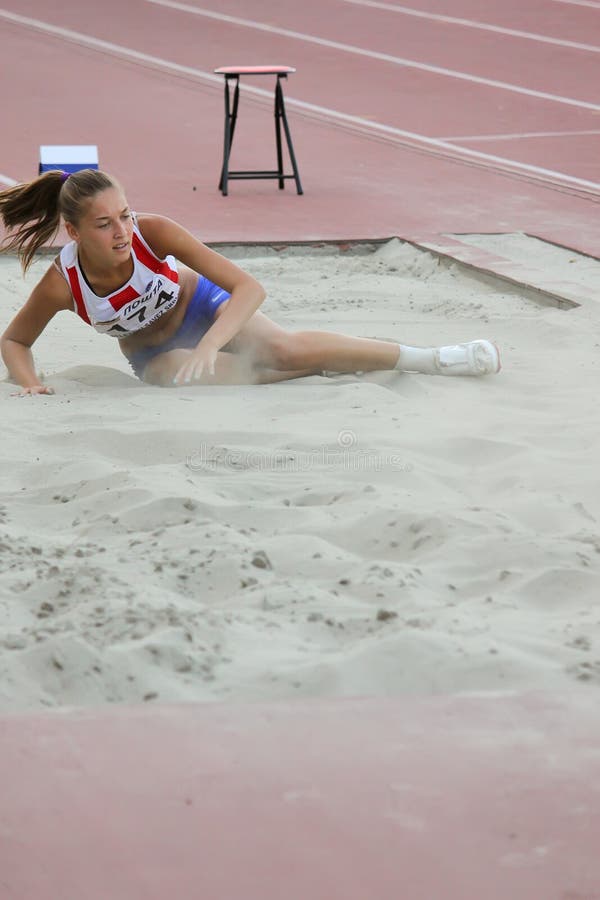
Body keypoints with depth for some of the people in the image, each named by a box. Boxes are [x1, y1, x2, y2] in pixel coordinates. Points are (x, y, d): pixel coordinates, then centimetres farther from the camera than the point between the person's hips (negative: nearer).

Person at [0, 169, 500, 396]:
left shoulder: (153, 233, -32)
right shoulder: (62, 285, -30)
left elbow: (250, 288, -33)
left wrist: (205, 349, -46)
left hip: (203, 307, -1)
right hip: (153, 354, 1)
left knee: (284, 348, -27)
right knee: (188, 377, -33)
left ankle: (427, 359, -20)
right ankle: (324, 367, -12)